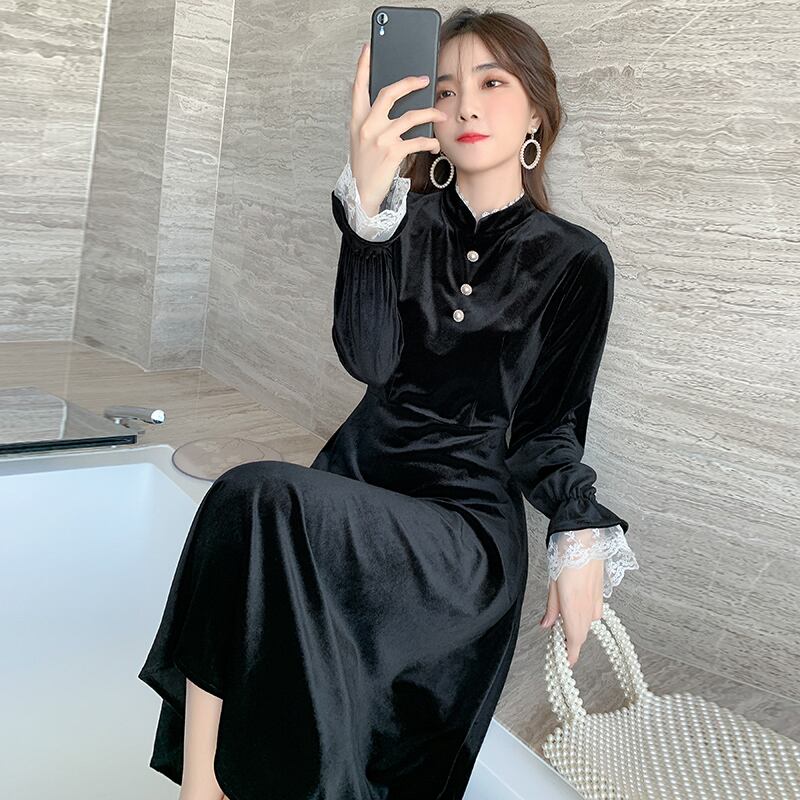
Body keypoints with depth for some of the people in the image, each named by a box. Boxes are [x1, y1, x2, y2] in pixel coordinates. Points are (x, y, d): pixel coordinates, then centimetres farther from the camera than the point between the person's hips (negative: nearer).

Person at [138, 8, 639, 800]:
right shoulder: (412, 221, 6)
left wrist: (583, 533, -13)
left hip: (466, 527, -3)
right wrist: (368, 199, -26)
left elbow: (549, 424, 6)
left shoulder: (574, 260, 2)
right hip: (355, 485, 3)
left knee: (259, 501, -31)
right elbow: (368, 359, -12)